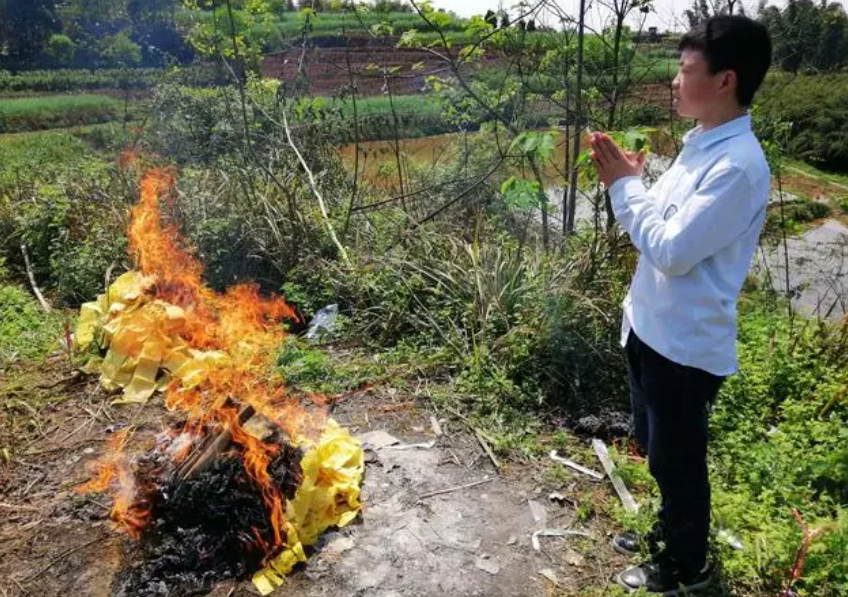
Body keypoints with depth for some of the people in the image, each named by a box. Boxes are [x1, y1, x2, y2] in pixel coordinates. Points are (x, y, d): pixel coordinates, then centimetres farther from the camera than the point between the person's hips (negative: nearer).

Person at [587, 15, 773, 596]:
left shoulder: (738, 165, -24)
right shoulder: (701, 145, 6)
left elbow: (671, 250, -25)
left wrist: (625, 185, -16)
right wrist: (628, 179, -1)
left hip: (686, 344, -9)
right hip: (653, 327, 9)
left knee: (678, 459, 11)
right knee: (658, 448, 25)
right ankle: (672, 530, 49)